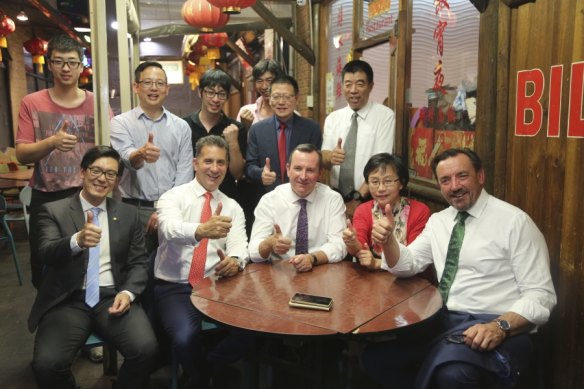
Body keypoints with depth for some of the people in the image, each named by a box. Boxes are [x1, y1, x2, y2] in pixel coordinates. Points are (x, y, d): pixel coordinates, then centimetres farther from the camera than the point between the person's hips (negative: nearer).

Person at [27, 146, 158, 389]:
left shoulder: (129, 215, 12)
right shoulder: (53, 211, 4)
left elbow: (139, 263, 10)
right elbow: (46, 254, -13)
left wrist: (128, 292, -10)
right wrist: (77, 241, -35)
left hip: (113, 298, 1)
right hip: (68, 301, -1)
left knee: (146, 349, -24)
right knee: (47, 363, -26)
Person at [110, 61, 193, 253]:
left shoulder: (181, 127, 7)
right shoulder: (121, 122, 2)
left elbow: (184, 174, 2)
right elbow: (126, 158, -17)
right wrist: (141, 154, -40)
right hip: (134, 210, -2)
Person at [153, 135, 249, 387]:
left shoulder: (233, 207, 10)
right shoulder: (173, 196, -2)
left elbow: (238, 245, -5)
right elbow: (171, 229, -25)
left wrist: (235, 261, -31)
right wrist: (202, 230, -47)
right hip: (173, 288, -3)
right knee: (186, 337, -31)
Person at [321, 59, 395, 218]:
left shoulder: (385, 115, -7)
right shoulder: (332, 118, 5)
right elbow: (323, 160, 1)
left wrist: (358, 198, -17)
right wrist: (330, 156, -22)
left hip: (369, 199, -3)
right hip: (336, 197, 3)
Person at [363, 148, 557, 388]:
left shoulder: (514, 221, -6)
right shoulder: (438, 221, 13)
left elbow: (541, 296, -9)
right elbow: (405, 266, 12)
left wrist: (500, 326, -27)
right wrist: (388, 239, -9)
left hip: (493, 328, -5)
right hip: (444, 320, 6)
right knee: (376, 352, -15)